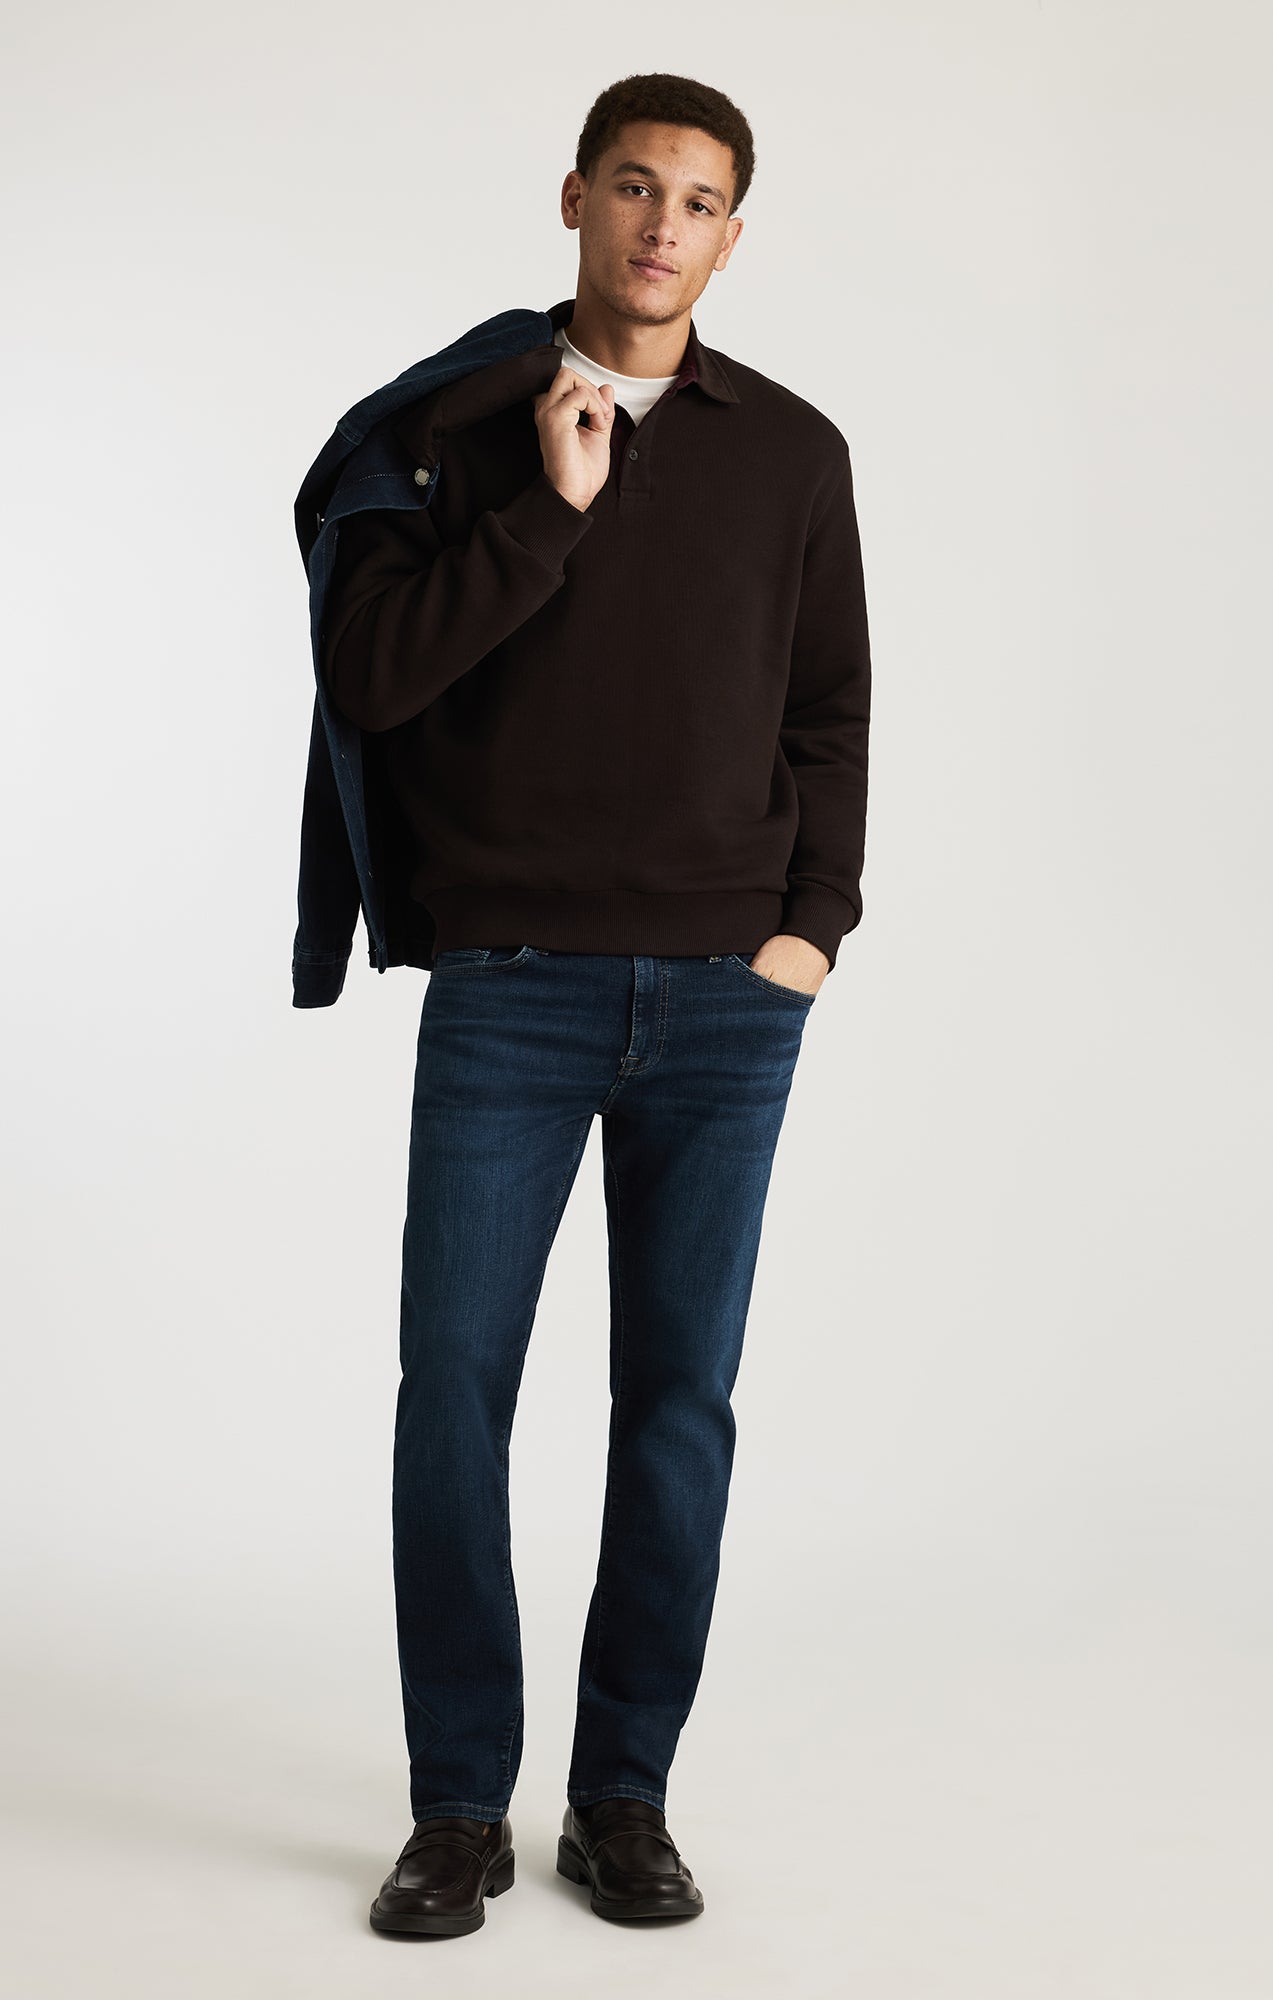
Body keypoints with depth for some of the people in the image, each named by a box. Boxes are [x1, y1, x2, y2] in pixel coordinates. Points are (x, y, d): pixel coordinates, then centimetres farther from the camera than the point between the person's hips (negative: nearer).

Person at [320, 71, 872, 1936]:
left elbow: (832, 711, 11)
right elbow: (371, 675, -7)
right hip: (510, 989, -1)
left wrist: (813, 925, 0)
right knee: (455, 1385, -2)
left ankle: (624, 1798, 18)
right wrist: (549, 510, -13)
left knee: (680, 1398, 4)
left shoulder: (790, 449, 8)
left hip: (726, 1000, 1)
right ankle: (459, 1804, 13)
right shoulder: (454, 429, 4)